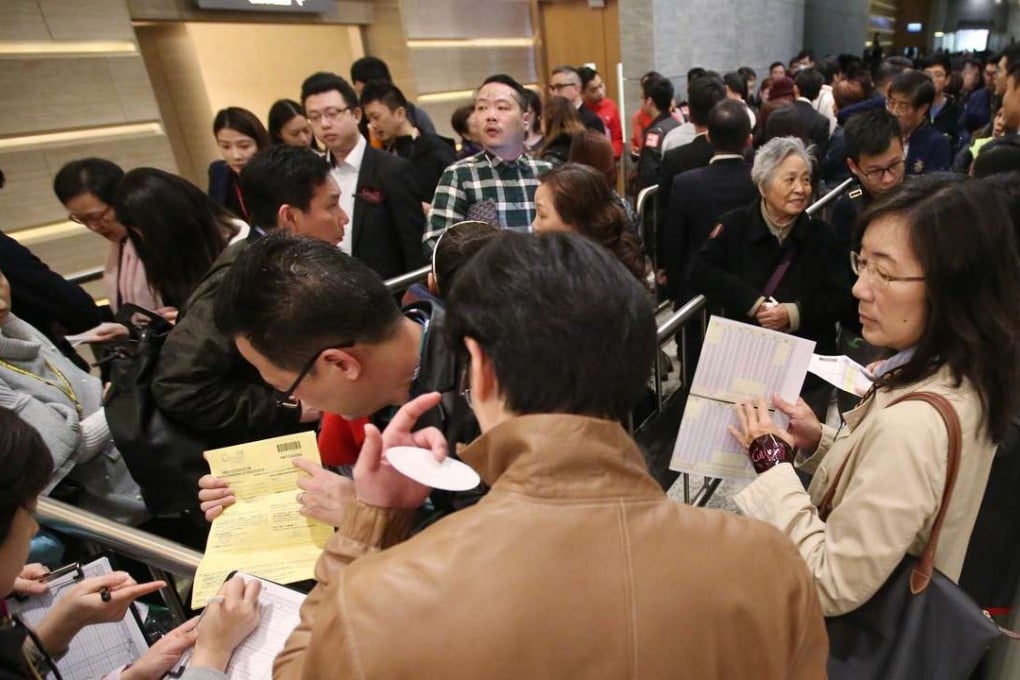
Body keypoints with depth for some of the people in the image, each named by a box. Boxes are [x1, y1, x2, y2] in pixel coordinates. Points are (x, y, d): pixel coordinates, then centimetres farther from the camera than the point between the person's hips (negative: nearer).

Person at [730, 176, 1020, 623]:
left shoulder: (911, 427, -33)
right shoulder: (964, 379, -7)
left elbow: (832, 588, -26)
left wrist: (772, 465, -23)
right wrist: (819, 443, -6)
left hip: (858, 624, -7)